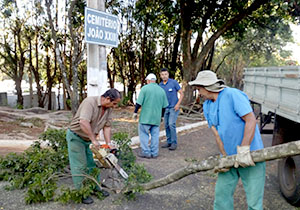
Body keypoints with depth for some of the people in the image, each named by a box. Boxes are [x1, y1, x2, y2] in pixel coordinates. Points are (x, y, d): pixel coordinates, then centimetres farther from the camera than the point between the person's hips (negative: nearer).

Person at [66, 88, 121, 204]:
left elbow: (107, 127, -2)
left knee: (92, 163, 14)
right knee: (80, 166, -2)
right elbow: (83, 122, -41)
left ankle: (96, 187, 27)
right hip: (76, 137, -7)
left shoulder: (108, 109, -4)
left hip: (88, 139, 8)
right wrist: (94, 140, -34)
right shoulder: (90, 102, -29)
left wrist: (109, 144, -10)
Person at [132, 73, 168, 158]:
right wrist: (161, 115, 24)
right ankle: (154, 153, 14)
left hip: (146, 117, -4)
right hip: (157, 117, 4)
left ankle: (146, 152, 3)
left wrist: (135, 112, 3)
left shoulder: (145, 88, -6)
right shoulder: (161, 90, 8)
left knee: (143, 134, 5)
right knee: (155, 135, 10)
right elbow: (164, 106, 12)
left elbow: (139, 103, -9)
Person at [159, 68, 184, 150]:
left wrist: (178, 104, -15)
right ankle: (169, 142, 19)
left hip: (174, 107, -5)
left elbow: (181, 93, -6)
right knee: (166, 125, 7)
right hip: (166, 108, 5)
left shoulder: (174, 82, -9)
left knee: (171, 124, -14)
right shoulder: (160, 85, 4)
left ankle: (174, 143, -3)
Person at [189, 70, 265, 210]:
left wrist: (244, 151, -25)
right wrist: (225, 158, -9)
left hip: (250, 155, -7)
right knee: (221, 193, 13)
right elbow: (217, 134, 2)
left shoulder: (233, 95, -15)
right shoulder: (207, 106, 8)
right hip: (230, 156, 7)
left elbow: (251, 120, -21)